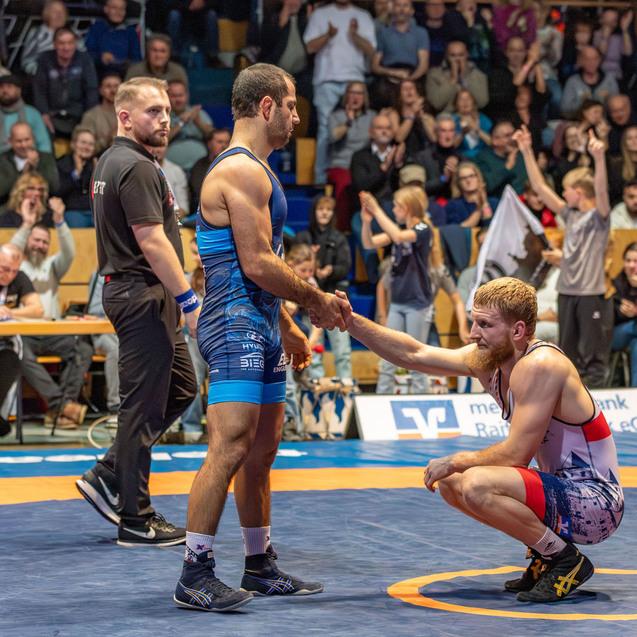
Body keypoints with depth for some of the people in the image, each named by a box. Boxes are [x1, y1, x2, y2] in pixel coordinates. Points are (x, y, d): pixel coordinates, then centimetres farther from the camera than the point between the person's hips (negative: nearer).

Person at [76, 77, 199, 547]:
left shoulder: (110, 163, 16)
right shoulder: (137, 168, -16)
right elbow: (152, 243, -22)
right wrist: (189, 301, -21)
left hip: (130, 292, 11)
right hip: (143, 296, -11)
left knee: (181, 389, 17)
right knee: (144, 405, -5)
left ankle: (108, 475, 18)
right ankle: (136, 521, 2)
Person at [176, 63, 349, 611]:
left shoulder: (254, 170, 20)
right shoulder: (241, 171, -13)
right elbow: (257, 265, -19)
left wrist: (287, 328, 25)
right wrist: (316, 300, -8)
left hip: (259, 328, 11)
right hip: (236, 327, -11)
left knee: (263, 448, 14)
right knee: (230, 447, -15)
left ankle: (260, 566, 22)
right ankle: (195, 575, -14)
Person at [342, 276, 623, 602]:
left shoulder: (540, 365, -22)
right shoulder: (488, 358, 4)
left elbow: (515, 455, -24)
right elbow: (414, 355, 7)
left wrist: (456, 461, -10)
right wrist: (352, 322, -2)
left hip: (597, 503, -10)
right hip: (564, 492, 10)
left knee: (477, 485, -28)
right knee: (449, 482, 14)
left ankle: (567, 561, -10)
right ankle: (546, 555, 14)